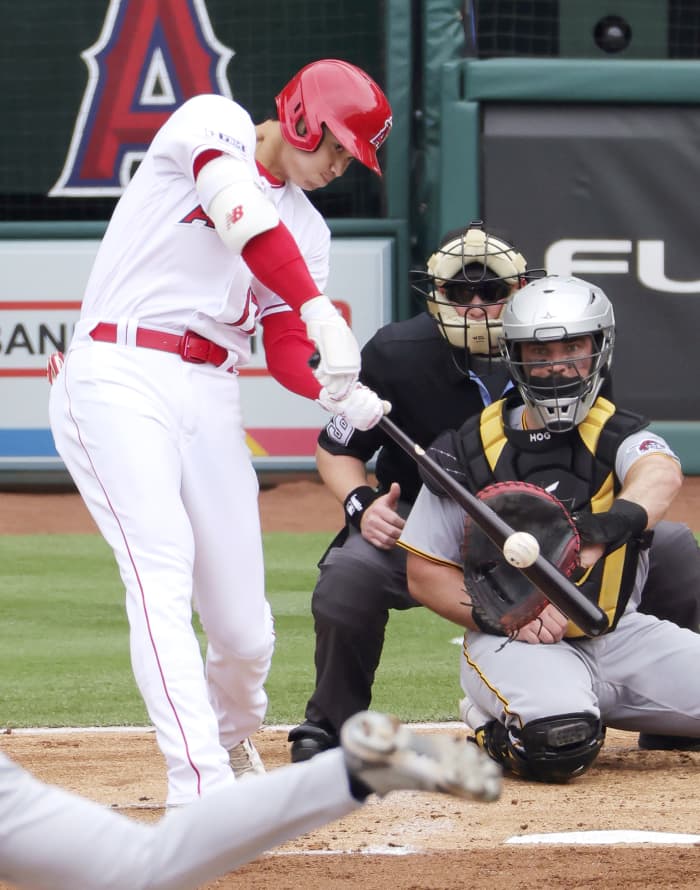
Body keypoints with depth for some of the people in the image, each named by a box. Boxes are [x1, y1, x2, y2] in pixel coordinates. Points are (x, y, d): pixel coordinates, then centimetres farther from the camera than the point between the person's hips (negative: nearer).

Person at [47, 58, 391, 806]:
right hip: (117, 379, -6)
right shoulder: (212, 125, -1)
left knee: (245, 631, 2)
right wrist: (321, 312, -33)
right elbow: (243, 219, -21)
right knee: (162, 569, -24)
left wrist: (344, 396, -12)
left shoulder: (306, 230, 17)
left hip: (210, 401, 6)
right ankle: (201, 784, -32)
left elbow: (286, 353, 11)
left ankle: (232, 741, 34)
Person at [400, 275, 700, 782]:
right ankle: (494, 723, 1)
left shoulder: (617, 435, 4)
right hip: (514, 644, -3)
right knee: (560, 743, -35)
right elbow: (425, 574, 2)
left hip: (619, 632, 3)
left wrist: (617, 522, -46)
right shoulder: (471, 451, 1)